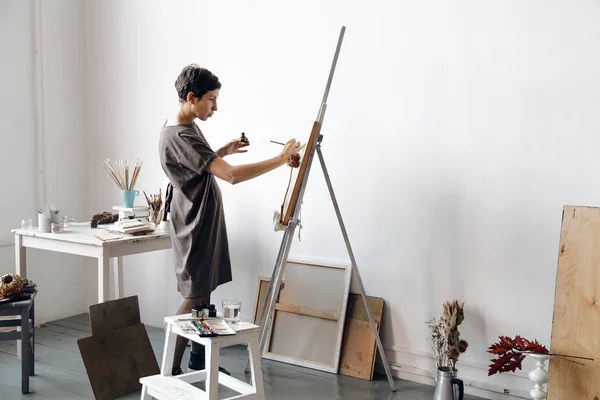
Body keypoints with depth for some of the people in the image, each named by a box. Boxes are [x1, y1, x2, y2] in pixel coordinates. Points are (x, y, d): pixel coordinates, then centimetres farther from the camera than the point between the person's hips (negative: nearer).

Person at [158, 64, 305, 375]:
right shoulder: (179, 137, -25)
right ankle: (171, 370, 2)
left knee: (204, 293, 14)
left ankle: (198, 360, 25)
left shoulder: (185, 126, 8)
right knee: (194, 298, -5)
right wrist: (281, 159, -29)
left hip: (205, 221, 10)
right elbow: (232, 175, -33)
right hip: (196, 226, -10)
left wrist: (225, 150, 10)